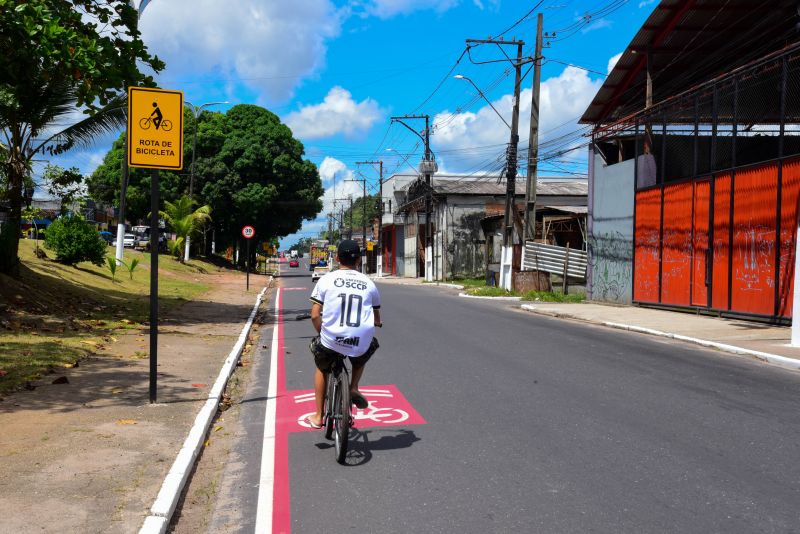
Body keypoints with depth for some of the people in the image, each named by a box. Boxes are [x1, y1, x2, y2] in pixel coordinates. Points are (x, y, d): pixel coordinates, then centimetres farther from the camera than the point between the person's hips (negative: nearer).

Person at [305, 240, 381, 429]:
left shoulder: (326, 280, 2)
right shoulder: (368, 284, 8)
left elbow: (315, 315, -2)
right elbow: (377, 318, 16)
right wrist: (376, 323, 40)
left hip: (331, 341, 0)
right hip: (361, 344, 1)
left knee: (322, 368, 32)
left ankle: (318, 417, 33)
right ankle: (354, 388, 19)